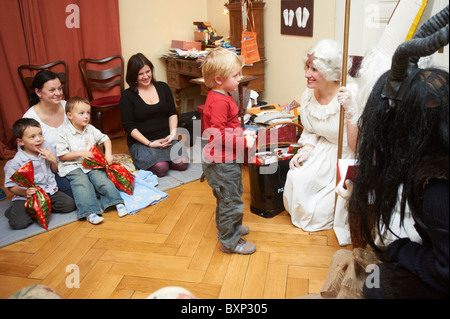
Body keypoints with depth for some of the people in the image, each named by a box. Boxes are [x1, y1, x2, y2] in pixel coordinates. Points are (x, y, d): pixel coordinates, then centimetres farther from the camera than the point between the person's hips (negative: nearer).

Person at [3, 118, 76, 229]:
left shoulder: (46, 149, 2)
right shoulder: (16, 162, -13)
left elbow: (55, 171, 14)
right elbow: (11, 186, -7)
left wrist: (54, 160, -7)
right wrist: (25, 192, -25)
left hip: (49, 191, 5)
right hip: (26, 197, -4)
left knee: (70, 204, -16)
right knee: (19, 223, -26)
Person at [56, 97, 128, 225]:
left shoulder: (90, 129, 8)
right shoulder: (64, 133, -7)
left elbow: (105, 139, 18)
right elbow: (62, 156, -6)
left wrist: (108, 153, 2)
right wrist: (80, 153, -14)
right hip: (72, 167, -4)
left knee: (101, 178, -20)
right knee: (82, 183, -28)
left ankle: (118, 203, -20)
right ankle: (90, 212, -35)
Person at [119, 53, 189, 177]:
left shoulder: (163, 87, 10)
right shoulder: (127, 96, -2)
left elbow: (173, 113, 11)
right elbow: (129, 126, -6)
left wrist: (173, 133, -8)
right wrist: (149, 144, -16)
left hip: (166, 138, 4)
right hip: (141, 142, -3)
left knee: (182, 163, -20)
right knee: (161, 168, -26)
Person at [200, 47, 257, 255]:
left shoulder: (221, 96, 9)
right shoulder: (219, 102, -25)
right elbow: (217, 135, -29)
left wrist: (242, 133, 7)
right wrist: (243, 142, -23)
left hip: (226, 160, 11)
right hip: (222, 163, -11)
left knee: (227, 198, 26)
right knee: (231, 201, 3)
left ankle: (226, 227, 45)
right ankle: (230, 241, 19)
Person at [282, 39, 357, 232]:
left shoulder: (348, 96, -26)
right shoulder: (308, 95, -5)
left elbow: (356, 143, -29)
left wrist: (350, 110, -40)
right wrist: (307, 148, -9)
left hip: (346, 158, -5)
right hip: (323, 151, 6)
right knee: (296, 177, -18)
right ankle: (301, 215, 14)